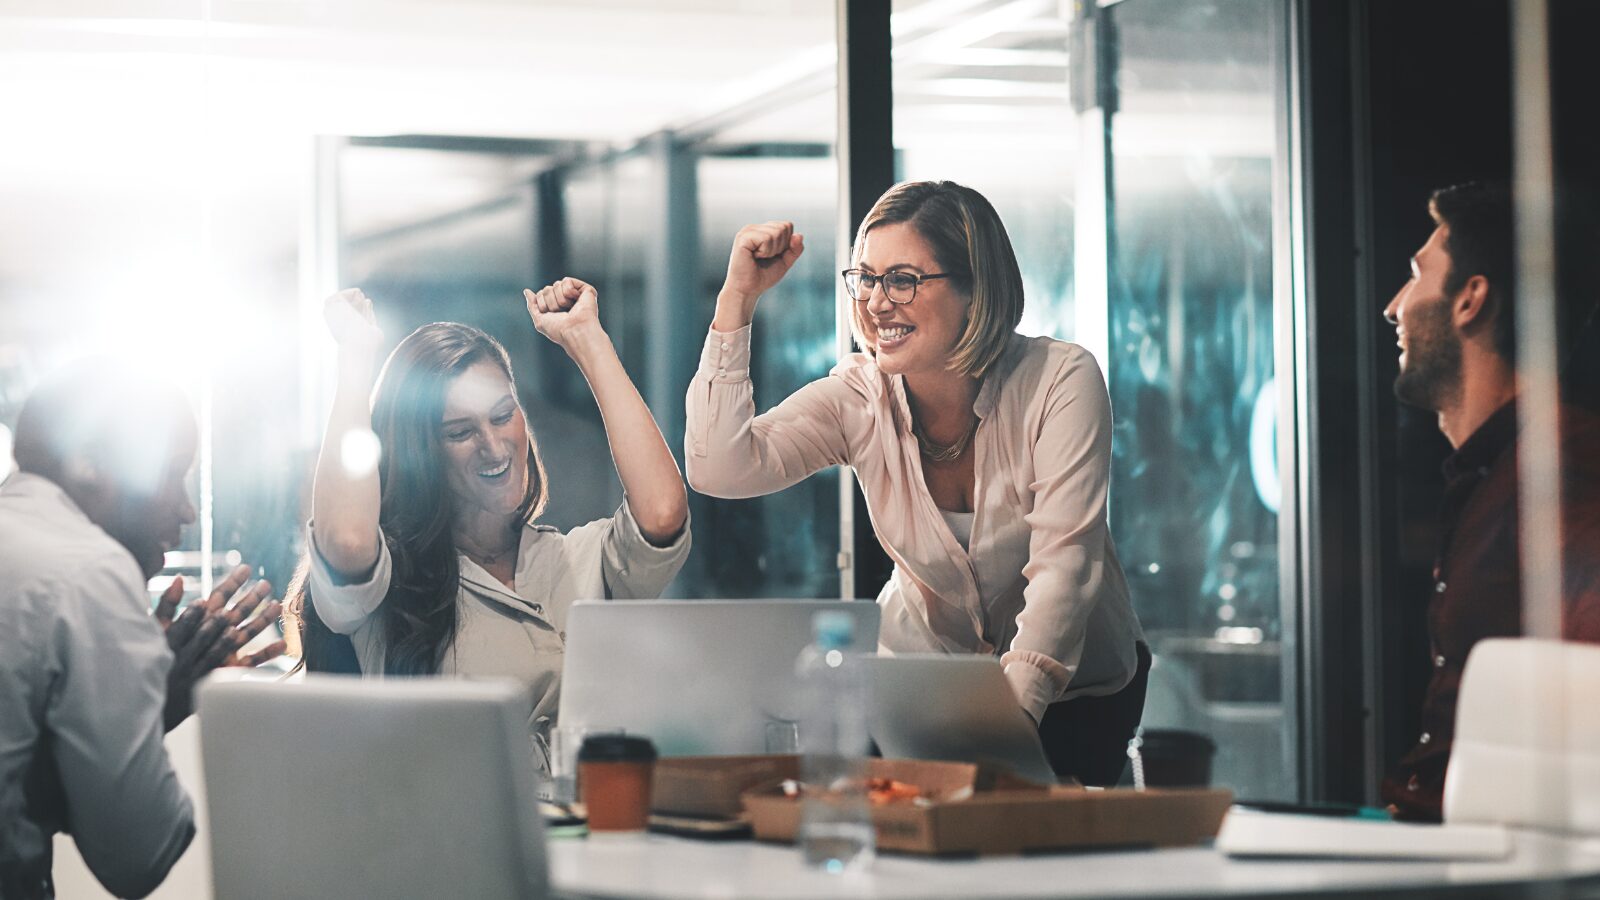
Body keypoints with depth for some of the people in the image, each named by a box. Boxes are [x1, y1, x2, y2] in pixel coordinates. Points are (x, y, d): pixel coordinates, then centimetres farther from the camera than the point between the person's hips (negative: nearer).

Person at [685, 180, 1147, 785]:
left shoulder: (1060, 380, -18)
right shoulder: (858, 396, -10)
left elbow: (1063, 564, -26)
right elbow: (720, 469, -23)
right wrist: (737, 299, -23)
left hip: (1070, 685, -2)